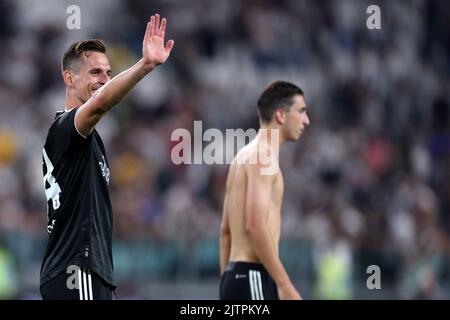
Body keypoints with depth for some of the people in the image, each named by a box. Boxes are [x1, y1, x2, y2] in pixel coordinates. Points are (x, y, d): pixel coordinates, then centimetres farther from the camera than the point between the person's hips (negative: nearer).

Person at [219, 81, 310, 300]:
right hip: (253, 279, -10)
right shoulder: (263, 155, -11)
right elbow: (256, 226, -22)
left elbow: (225, 231, 22)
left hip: (236, 276, 10)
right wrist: (285, 285, -23)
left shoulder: (245, 156, 20)